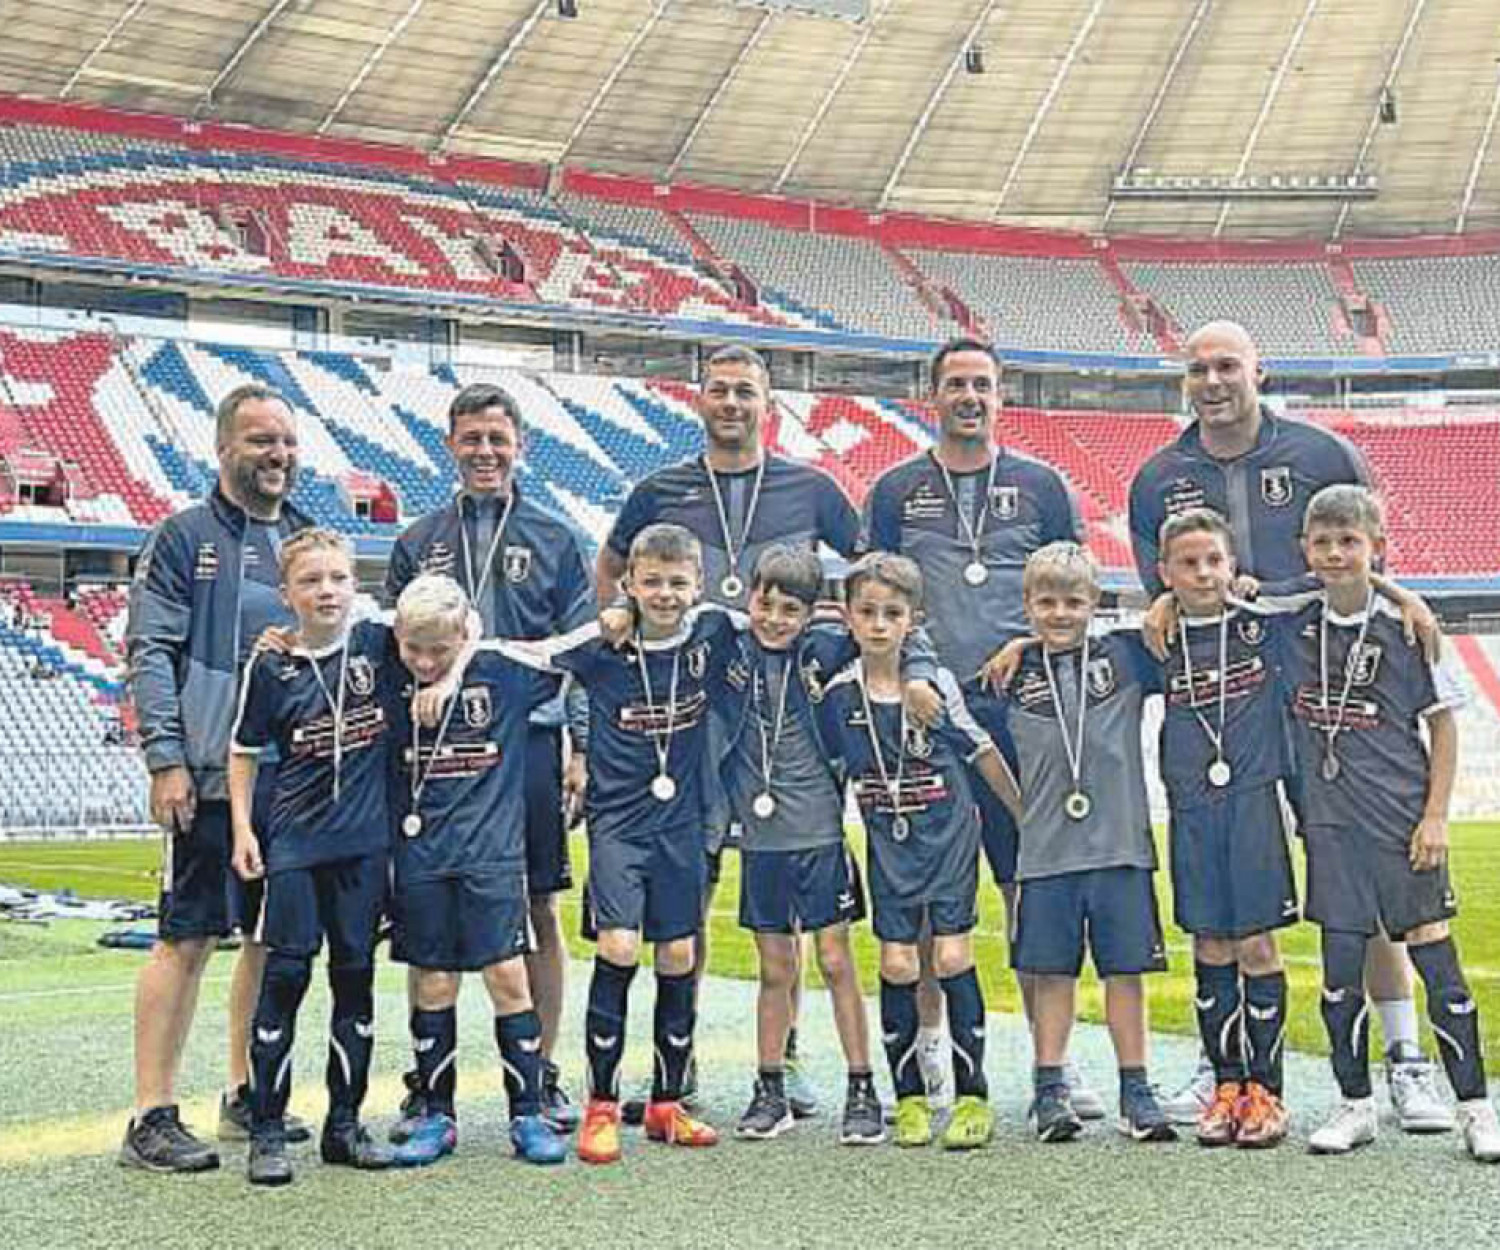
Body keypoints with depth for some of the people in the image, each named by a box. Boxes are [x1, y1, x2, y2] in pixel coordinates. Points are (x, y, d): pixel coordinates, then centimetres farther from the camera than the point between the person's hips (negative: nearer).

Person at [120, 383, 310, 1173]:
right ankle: (151, 1117, 1)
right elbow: (150, 655, -7)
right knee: (187, 938, -5)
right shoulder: (184, 537, -2)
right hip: (212, 777, -6)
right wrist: (166, 760, -14)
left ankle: (245, 1095, 24)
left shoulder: (306, 537, 15)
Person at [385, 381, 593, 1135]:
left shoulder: (553, 540, 8)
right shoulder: (419, 542, 10)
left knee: (540, 913, 4)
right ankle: (427, 1082, 13)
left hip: (530, 742, -1)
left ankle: (542, 1074, 16)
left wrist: (582, 747, -1)